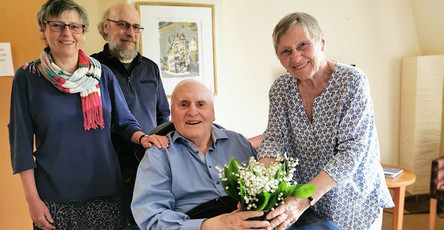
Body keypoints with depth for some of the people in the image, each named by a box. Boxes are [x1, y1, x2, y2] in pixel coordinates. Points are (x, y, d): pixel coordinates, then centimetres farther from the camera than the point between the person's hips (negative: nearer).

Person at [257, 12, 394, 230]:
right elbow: (274, 141, -10)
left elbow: (352, 151, -25)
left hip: (353, 200, -3)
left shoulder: (352, 81, -20)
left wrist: (304, 199, -36)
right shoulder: (280, 89, -7)